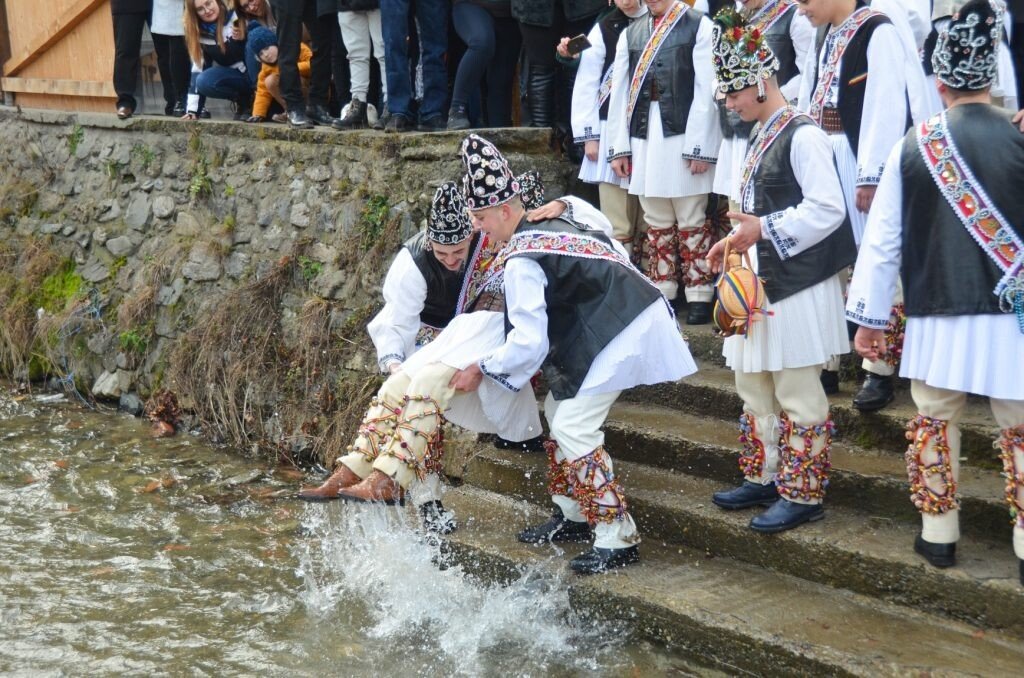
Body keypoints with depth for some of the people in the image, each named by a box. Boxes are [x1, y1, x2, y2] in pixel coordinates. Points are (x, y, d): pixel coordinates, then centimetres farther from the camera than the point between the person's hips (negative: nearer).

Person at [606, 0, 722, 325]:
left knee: (691, 222, 2)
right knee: (657, 223, 11)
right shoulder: (631, 34, 13)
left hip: (683, 137, -4)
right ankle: (661, 294, 19)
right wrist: (618, 146, 6)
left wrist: (699, 146, -11)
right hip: (643, 138, 5)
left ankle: (699, 297, 9)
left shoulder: (699, 26, -1)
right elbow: (620, 91, 12)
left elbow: (706, 91, -6)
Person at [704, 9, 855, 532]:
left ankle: (803, 495, 9)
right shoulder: (762, 137, 14)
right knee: (754, 388, 17)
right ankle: (763, 479, 30)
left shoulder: (802, 135, -14)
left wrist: (765, 231, -20)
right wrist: (737, 241, 8)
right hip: (759, 283, 10)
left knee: (797, 396, 0)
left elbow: (827, 209, -21)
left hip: (795, 287, -10)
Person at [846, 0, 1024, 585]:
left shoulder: (914, 147, -4)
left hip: (937, 316, 1)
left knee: (935, 421, 16)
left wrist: (869, 316, 7)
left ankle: (938, 534, 24)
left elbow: (883, 238, -1)